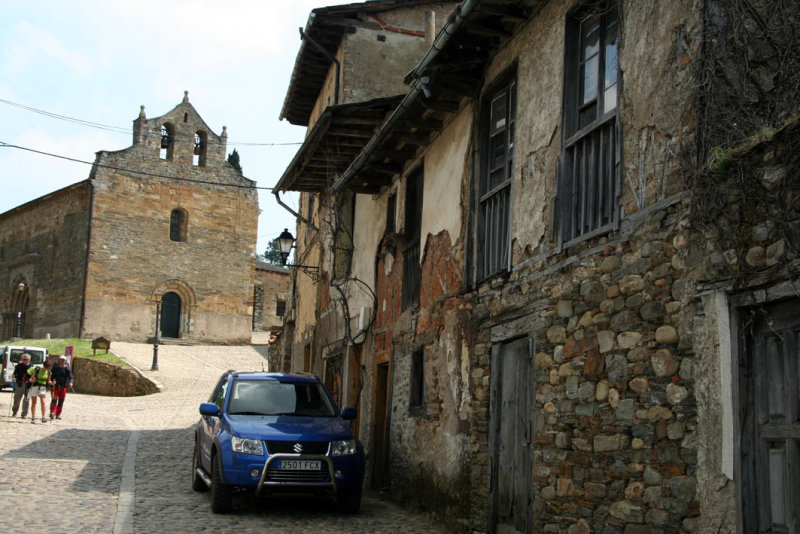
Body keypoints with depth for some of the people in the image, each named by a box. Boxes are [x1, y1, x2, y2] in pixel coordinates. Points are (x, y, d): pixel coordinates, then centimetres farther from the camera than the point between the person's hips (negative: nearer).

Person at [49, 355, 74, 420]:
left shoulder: (67, 369, 4)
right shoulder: (55, 368, 7)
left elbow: (70, 376, -7)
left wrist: (70, 382, -26)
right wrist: (52, 381, -10)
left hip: (63, 386, 1)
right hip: (55, 386, -1)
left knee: (61, 401, 3)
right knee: (54, 399, -13)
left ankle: (58, 414, 11)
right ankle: (52, 413, -16)